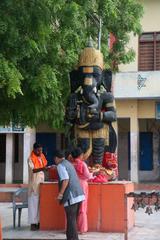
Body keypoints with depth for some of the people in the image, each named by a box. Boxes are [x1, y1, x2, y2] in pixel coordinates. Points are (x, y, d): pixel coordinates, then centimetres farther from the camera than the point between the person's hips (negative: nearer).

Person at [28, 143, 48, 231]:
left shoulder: (42, 156, 11)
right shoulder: (31, 158, -11)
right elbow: (32, 170, -20)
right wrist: (42, 168, -30)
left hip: (41, 182, 6)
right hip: (34, 183, -6)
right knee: (34, 203, -5)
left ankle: (39, 221, 12)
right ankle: (33, 223, -4)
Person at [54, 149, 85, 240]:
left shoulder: (60, 166, -7)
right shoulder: (68, 163, 20)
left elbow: (66, 180, -19)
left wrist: (60, 193, -14)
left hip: (71, 197, -9)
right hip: (79, 194, 9)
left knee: (71, 220, -5)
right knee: (73, 219, 17)